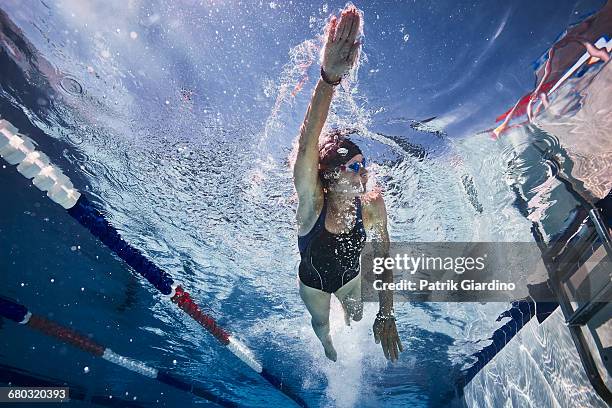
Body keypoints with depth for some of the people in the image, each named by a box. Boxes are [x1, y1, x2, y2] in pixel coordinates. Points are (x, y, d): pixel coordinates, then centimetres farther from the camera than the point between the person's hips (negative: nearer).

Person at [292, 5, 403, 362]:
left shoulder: (372, 207, -32)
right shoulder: (312, 203, -40)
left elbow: (384, 259, -23)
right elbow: (307, 144, -58)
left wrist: (387, 314, -28)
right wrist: (329, 78, -73)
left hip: (351, 276, 2)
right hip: (313, 282, -2)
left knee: (356, 316, 32)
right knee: (321, 325, 28)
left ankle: (348, 310, 73)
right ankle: (330, 351, 66)